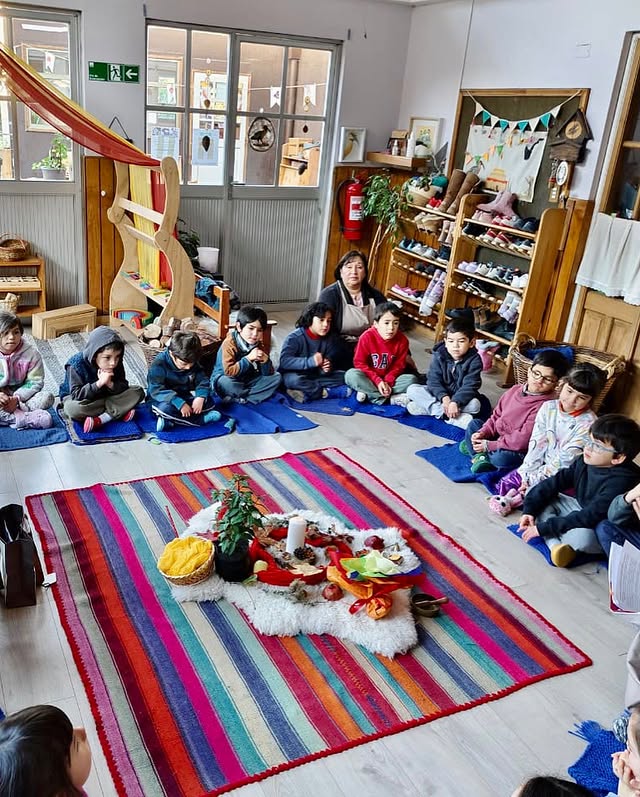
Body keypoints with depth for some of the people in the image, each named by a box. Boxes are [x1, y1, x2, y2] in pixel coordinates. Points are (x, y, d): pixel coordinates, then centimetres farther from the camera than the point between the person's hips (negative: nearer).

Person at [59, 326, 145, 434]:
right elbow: (77, 394, -30)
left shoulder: (117, 364, -14)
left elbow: (124, 387, -13)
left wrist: (110, 384, -34)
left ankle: (99, 420, -28)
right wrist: (99, 383, -40)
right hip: (75, 397, -4)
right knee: (72, 408, -40)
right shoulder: (76, 364, -26)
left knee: (138, 392, -14)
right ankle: (120, 413, -28)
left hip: (104, 396, 4)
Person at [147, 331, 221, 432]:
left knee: (208, 402, -14)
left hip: (185, 396, 6)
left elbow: (203, 381, -4)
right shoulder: (159, 364, -23)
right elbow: (156, 390, -32)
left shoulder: (193, 364, -5)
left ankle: (169, 422, -24)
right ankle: (202, 419, -26)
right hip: (164, 399, -6)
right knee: (166, 408, -39)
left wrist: (201, 397, -27)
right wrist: (180, 403, -41)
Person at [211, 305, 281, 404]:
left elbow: (268, 373, -3)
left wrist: (265, 360, -23)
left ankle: (238, 398, -19)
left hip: (247, 381, 6)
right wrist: (248, 358, -34)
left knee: (277, 377, -8)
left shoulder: (258, 345, -1)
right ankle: (259, 394, -16)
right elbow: (229, 371, -29)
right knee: (225, 382, -40)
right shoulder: (229, 344, -19)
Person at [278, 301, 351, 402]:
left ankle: (307, 391, -22)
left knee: (343, 376, -13)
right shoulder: (295, 338, -18)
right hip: (295, 374, -5)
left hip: (316, 375, 5)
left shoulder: (331, 338, -3)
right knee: (294, 380, -38)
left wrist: (327, 369, -29)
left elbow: (331, 361, -3)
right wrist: (309, 362, -40)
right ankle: (327, 392, -22)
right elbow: (284, 361, -28)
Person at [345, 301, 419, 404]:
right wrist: (377, 381, -22)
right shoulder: (367, 337, -18)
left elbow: (398, 365, -4)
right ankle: (391, 398, -28)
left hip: (390, 378, 2)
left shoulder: (402, 341, -11)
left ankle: (368, 394, -26)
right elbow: (359, 362, -14)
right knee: (351, 375, -31)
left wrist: (388, 382, -21)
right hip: (369, 377, -2)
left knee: (412, 379, -20)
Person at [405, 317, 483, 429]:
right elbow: (434, 380, -15)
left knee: (475, 404, -35)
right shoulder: (439, 355, -10)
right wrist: (444, 397, -34)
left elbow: (469, 386, -23)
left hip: (460, 397, -2)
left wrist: (455, 402, -39)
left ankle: (427, 407, -34)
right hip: (440, 394, 2)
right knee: (412, 389, -20)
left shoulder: (474, 360, -16)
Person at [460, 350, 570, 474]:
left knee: (501, 458, -34)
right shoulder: (515, 390, 0)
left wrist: (490, 445, -20)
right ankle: (479, 456, -9)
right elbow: (497, 416, 11)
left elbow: (522, 440, -27)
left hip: (517, 451, -8)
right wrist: (483, 432, -6)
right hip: (498, 436, 8)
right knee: (474, 423, 10)